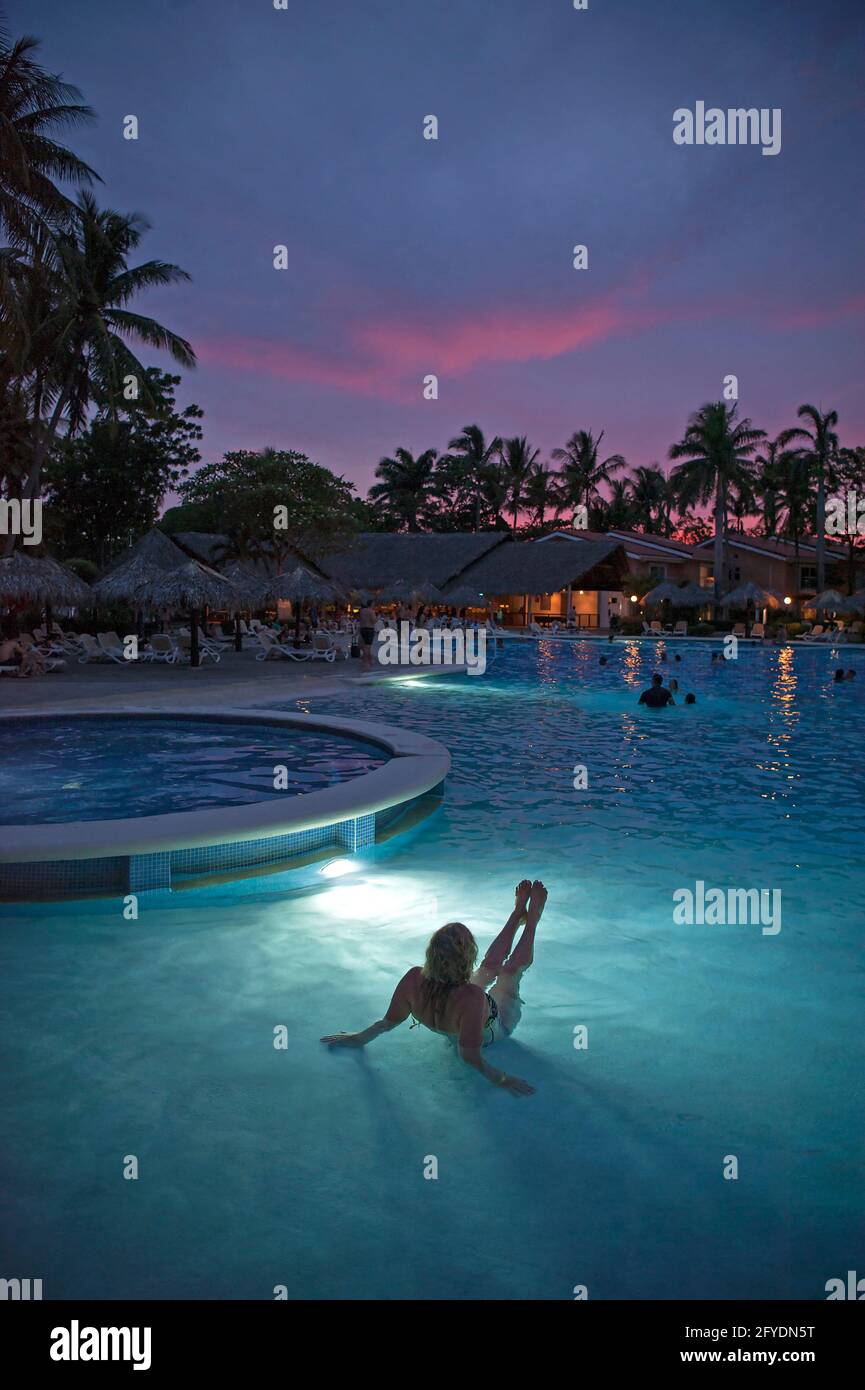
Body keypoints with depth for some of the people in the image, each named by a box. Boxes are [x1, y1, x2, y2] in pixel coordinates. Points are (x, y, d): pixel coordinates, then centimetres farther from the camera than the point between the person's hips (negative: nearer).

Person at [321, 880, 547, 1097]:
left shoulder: (414, 979, -36)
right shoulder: (472, 997, -50)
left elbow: (388, 1022, -22)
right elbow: (470, 1056, -42)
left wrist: (358, 1038, -7)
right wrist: (501, 1079, -30)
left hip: (454, 1030, 3)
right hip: (495, 1028, -3)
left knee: (490, 964, 17)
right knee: (513, 967, 12)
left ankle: (518, 913, 40)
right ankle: (532, 919, 37)